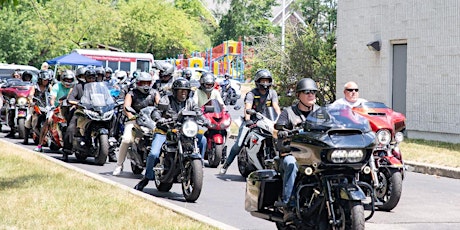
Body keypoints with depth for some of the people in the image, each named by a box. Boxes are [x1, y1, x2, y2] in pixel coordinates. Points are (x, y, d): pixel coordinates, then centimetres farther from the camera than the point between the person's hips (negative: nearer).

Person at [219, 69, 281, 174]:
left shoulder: (272, 93, 3)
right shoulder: (251, 94, -9)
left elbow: (276, 106, -10)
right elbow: (247, 107, -24)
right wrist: (248, 120, -43)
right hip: (252, 120, -4)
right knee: (239, 143, -15)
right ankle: (226, 163, -5)